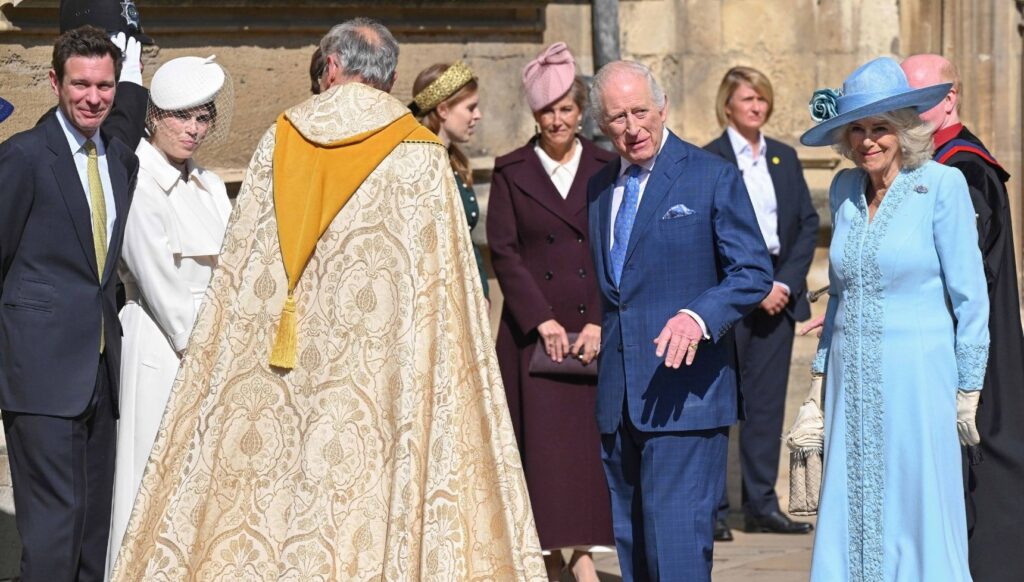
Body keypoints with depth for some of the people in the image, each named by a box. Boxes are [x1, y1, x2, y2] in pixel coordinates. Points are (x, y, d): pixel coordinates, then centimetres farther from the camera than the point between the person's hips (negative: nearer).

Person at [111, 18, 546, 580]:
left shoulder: (281, 139, 5)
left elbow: (239, 263, 7)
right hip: (378, 366, -2)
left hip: (278, 364, 2)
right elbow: (437, 283, -4)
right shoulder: (421, 155, -1)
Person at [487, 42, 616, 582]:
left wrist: (600, 322, -7)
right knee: (540, 438, -4)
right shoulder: (511, 172, 5)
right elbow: (503, 252, 0)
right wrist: (542, 320, -9)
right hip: (531, 329, -1)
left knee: (590, 435, -4)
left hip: (595, 329, 1)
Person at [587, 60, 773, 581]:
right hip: (617, 400, 6)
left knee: (676, 537, -12)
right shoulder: (600, 187, 15)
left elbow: (754, 273, -8)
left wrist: (699, 316, -25)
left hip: (684, 393, -6)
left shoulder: (713, 177, -3)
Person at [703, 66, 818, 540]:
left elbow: (808, 224, 9)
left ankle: (762, 504, 12)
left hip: (779, 294, 5)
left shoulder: (785, 158, 12)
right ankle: (712, 507, 4)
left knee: (768, 400, 6)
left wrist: (786, 283, -4)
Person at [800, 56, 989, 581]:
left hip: (917, 376, -5)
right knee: (850, 513, 6)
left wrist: (968, 388, -7)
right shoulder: (844, 189, 8)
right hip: (852, 378, 5)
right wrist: (823, 372, 14)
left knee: (922, 516, -1)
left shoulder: (942, 185, -8)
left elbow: (969, 295, -6)